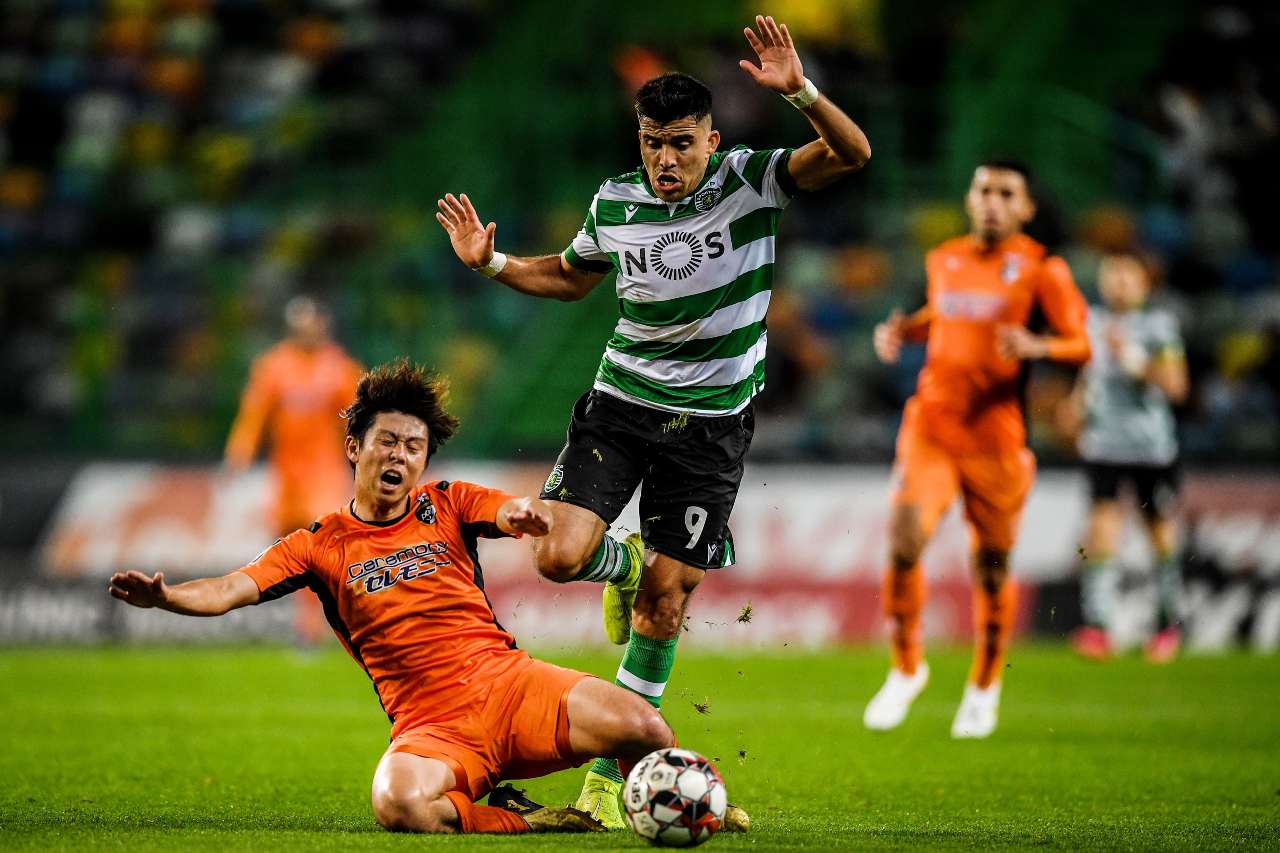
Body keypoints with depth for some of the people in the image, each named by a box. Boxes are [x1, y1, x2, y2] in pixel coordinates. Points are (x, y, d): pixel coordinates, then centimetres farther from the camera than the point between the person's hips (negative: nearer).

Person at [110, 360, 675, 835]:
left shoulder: (447, 505, 12)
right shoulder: (321, 546, 9)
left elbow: (516, 516, -6)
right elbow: (232, 590, -2)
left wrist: (524, 514, -32)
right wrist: (163, 597, -24)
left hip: (507, 683, 1)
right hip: (431, 726, -1)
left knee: (644, 730, -22)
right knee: (397, 803, -38)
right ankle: (516, 822, -11)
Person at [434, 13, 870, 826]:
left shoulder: (751, 179, -8)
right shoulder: (616, 202, 1)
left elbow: (852, 155, -22)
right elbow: (571, 275, 20)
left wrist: (801, 92, -38)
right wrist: (492, 262, 5)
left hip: (711, 424, -2)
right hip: (621, 401, 2)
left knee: (664, 606, 0)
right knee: (559, 556, -17)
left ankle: (609, 777, 13)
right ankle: (624, 564, 23)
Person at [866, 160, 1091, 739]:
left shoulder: (1041, 270, -2)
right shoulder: (943, 261, 12)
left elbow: (1081, 346, -6)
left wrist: (1036, 346, -25)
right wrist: (901, 330, 11)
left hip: (997, 438, -3)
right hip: (931, 426, 3)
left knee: (992, 566, 5)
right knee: (904, 543, -15)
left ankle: (984, 687, 28)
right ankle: (905, 670, 6)